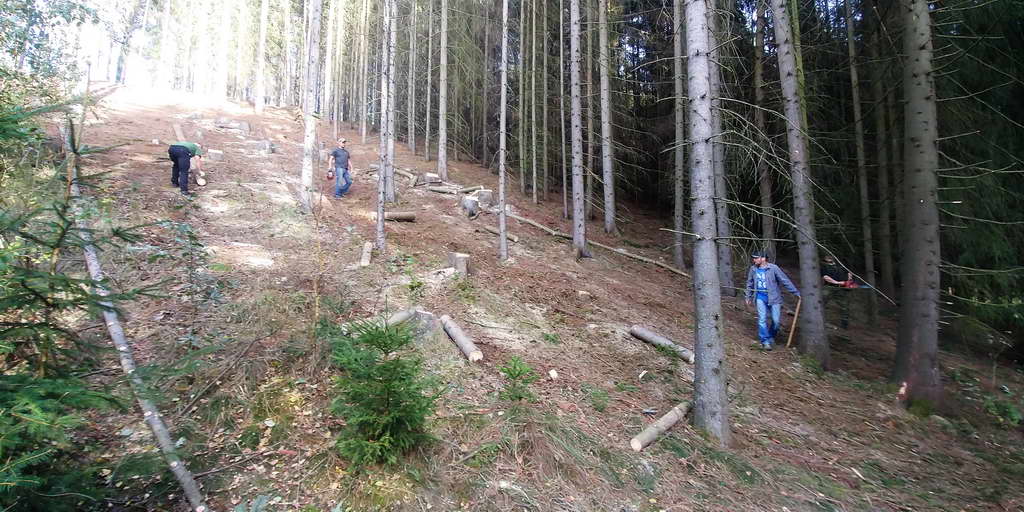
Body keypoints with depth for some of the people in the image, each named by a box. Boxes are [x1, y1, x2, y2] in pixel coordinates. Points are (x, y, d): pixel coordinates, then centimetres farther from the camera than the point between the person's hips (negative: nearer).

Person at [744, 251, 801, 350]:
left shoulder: (773, 268, -10)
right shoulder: (753, 269, 2)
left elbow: (785, 280, -7)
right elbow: (750, 283, 16)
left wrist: (796, 292, -7)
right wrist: (748, 296, 19)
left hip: (774, 298, -2)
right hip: (760, 298, 2)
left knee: (776, 321, 0)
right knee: (762, 319, -7)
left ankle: (771, 337, 25)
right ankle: (765, 341, 1)